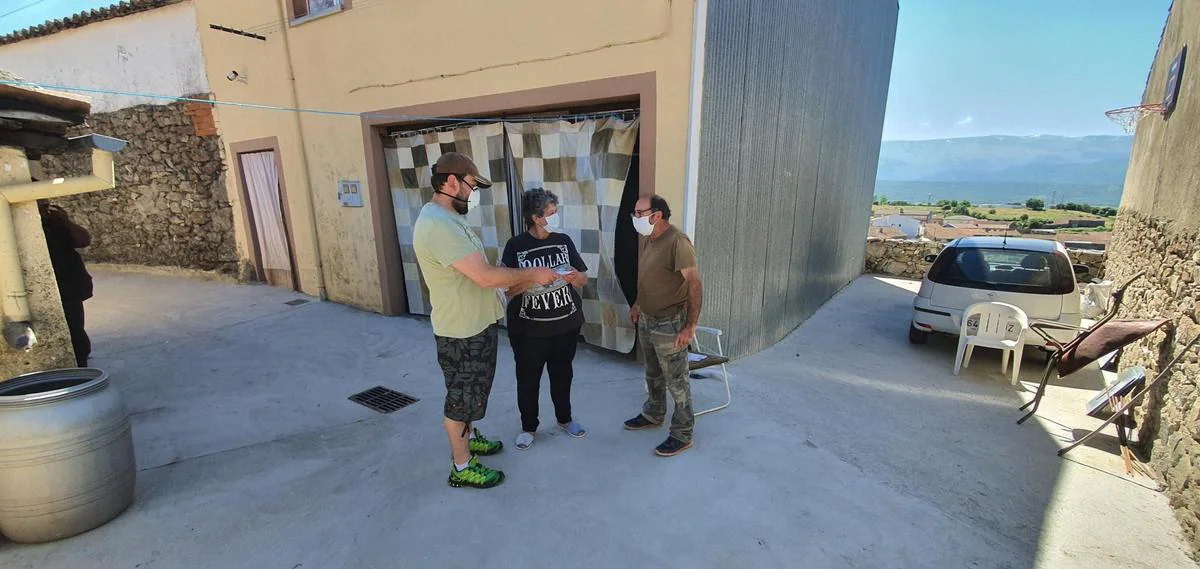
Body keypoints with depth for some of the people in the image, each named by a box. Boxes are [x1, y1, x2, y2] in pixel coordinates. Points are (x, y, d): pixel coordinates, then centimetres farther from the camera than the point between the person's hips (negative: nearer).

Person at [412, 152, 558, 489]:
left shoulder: (448, 219, 9)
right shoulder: (438, 224, -26)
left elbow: (478, 272, 12)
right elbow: (485, 276, -30)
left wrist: (526, 279, 6)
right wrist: (532, 274, -18)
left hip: (474, 325, 10)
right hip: (462, 332, -10)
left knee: (471, 391, 26)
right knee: (463, 397, 7)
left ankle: (468, 437, 47)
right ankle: (462, 468, 25)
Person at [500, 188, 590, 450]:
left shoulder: (564, 241, 0)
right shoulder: (515, 246, -10)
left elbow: (584, 279, 4)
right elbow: (507, 289, -10)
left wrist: (575, 276, -18)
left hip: (566, 324, 3)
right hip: (529, 329, -3)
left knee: (562, 374, 18)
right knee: (528, 380, 11)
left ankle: (564, 419, 39)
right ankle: (528, 427, 32)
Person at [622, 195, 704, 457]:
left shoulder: (677, 242, -23)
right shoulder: (644, 239, 4)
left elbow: (695, 284, -24)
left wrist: (691, 326, -25)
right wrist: (638, 304, 24)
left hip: (669, 324, -8)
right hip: (646, 319, 9)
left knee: (676, 381, 5)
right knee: (652, 373, 24)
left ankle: (682, 435, 21)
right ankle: (653, 415, 44)